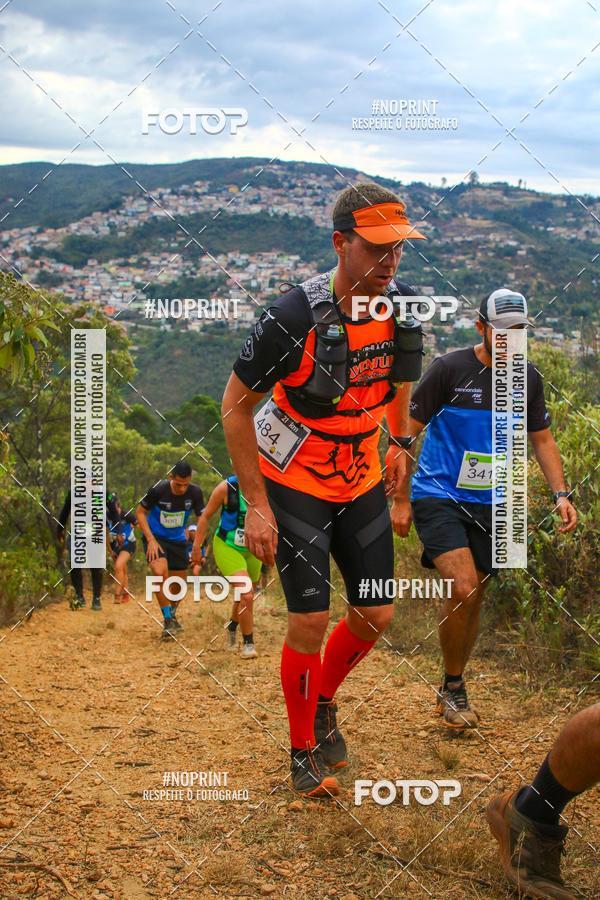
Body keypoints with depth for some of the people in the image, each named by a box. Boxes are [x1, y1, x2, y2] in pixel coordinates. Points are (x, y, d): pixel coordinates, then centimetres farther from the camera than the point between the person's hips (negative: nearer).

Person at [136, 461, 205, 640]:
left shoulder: (195, 492, -16)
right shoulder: (158, 490, -23)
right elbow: (140, 512, -10)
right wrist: (151, 540, -18)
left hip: (178, 540, 4)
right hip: (155, 537, -4)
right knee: (160, 572, -28)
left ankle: (172, 615, 40)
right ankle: (168, 620, -16)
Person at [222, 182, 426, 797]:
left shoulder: (400, 306, -10)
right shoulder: (294, 317, -27)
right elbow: (235, 406, -17)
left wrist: (400, 443, 13)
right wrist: (257, 506, -17)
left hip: (361, 477, 6)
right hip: (292, 481, -5)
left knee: (375, 616, 6)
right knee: (310, 620, -9)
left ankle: (322, 703, 34)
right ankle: (303, 751, 12)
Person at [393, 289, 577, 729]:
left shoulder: (528, 377, 3)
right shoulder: (449, 368, -11)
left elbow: (542, 438, 14)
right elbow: (407, 432, -6)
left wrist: (561, 493, 1)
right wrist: (401, 500, -7)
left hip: (488, 504, 5)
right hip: (438, 497, -5)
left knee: (473, 598, 9)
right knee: (463, 588, -20)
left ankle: (453, 689, 27)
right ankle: (454, 687, 0)